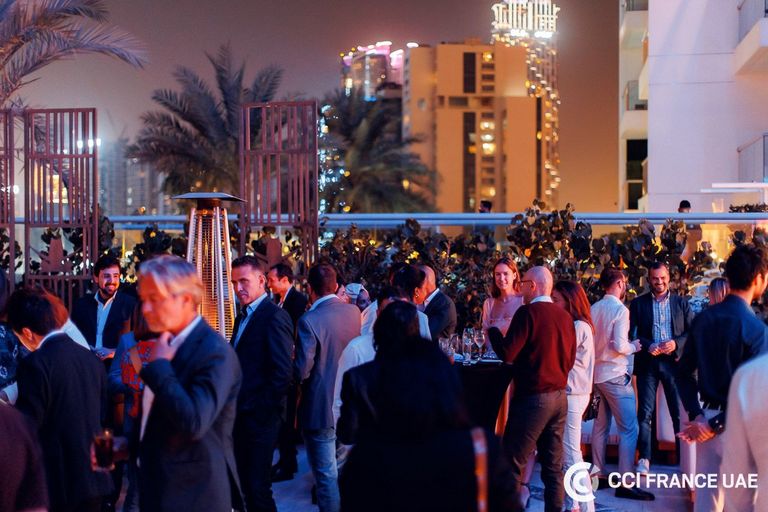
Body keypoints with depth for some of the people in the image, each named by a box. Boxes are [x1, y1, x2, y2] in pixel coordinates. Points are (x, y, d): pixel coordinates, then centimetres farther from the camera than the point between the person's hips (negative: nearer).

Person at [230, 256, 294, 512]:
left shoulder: (275, 316, -14)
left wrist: (262, 409, -16)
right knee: (245, 484, 16)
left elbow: (282, 372, -19)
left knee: (258, 489, -4)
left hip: (260, 418, -9)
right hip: (241, 414, 9)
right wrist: (234, 405, 9)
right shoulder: (243, 316, 15)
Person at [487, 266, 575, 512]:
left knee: (512, 464, 0)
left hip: (533, 398, -7)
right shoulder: (565, 316, 8)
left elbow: (507, 354, -13)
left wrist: (493, 331, 3)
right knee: (553, 466, 10)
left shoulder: (528, 312, -11)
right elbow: (570, 360, 15)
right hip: (559, 397, 7)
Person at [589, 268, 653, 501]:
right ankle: (625, 485, -6)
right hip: (615, 375, -8)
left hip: (597, 372, 8)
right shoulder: (620, 309, -14)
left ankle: (599, 476, 20)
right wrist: (633, 346, -2)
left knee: (601, 426, 14)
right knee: (629, 429, -4)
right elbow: (619, 346, -20)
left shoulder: (594, 308, 6)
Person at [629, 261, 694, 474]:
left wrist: (676, 343, -12)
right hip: (648, 363, 0)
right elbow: (630, 334, 2)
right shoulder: (638, 304, 7)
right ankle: (644, 458, 2)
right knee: (645, 412, -2)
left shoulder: (681, 302, 9)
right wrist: (647, 346, -14)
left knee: (680, 411, 2)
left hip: (674, 361, 0)